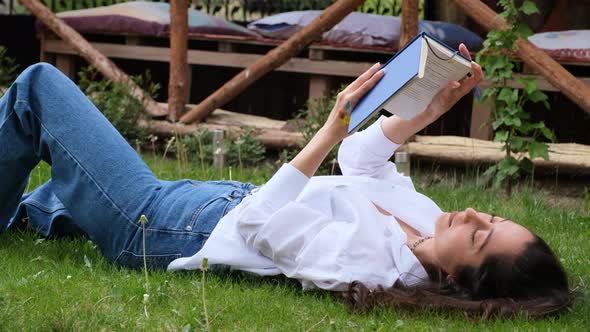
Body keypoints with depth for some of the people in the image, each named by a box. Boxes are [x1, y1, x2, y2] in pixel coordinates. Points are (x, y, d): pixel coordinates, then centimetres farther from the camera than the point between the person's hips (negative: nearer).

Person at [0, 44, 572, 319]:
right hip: (225, 198, 8)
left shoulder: (364, 262, -39)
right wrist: (429, 110, -12)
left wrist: (331, 131, -32)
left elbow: (258, 226, -29)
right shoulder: (425, 220, -15)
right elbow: (365, 158, 3)